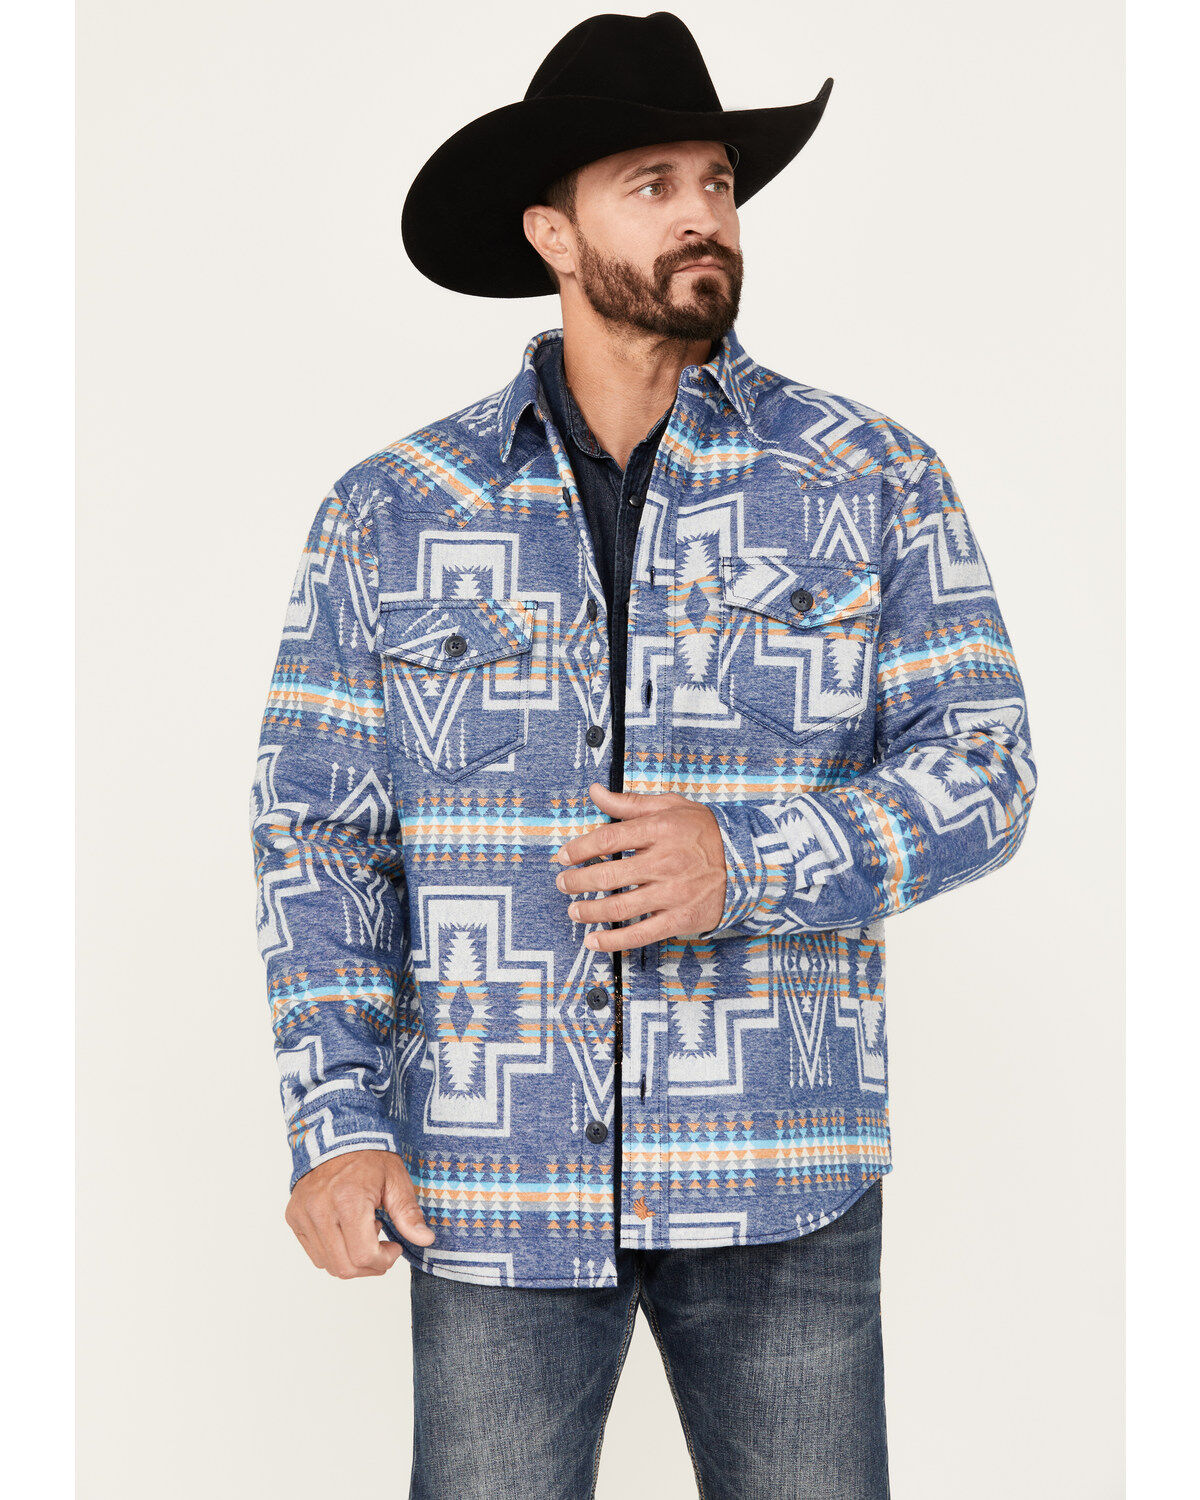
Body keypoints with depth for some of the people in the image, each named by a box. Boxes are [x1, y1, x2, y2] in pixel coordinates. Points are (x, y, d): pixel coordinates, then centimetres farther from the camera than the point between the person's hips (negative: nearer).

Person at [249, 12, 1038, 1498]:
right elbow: (316, 830, 3)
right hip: (493, 1172, 1)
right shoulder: (390, 512, 4)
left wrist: (750, 866, -17)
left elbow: (983, 769, -1)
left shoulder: (872, 479, 2)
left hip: (779, 1178, 0)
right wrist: (335, 1120, -7)